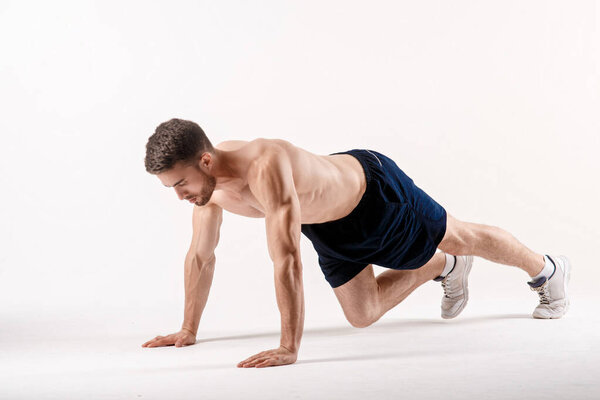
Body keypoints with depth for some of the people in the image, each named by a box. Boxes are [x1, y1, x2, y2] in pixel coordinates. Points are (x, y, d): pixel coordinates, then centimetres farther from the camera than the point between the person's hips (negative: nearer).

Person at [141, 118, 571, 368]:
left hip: (375, 191, -7)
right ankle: (443, 267, 38)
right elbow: (201, 255, -5)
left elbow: (287, 261, -49)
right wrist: (188, 330, -1)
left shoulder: (265, 169, -45)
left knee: (462, 238, 15)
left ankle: (547, 268, 44)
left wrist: (289, 348, -48)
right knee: (362, 315, 12)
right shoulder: (207, 181, -19)